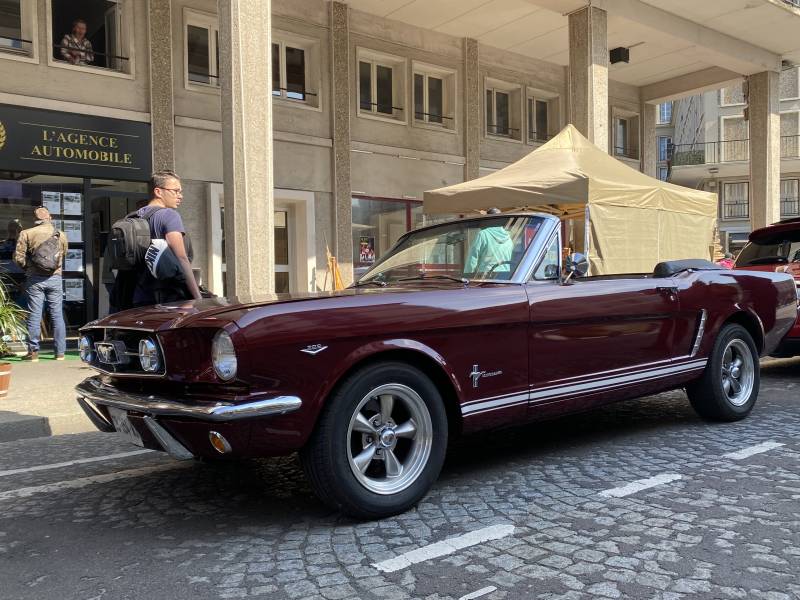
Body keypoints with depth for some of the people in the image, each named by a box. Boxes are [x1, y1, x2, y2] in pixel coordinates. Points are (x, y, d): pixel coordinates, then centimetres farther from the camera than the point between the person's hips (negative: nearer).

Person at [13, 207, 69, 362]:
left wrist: (27, 268, 11)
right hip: (55, 278, 2)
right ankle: (60, 352, 8)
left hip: (35, 279, -2)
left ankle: (33, 352, 6)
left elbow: (19, 257, -5)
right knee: (57, 315, 6)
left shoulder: (27, 233, -3)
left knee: (34, 315, 3)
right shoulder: (61, 235, 5)